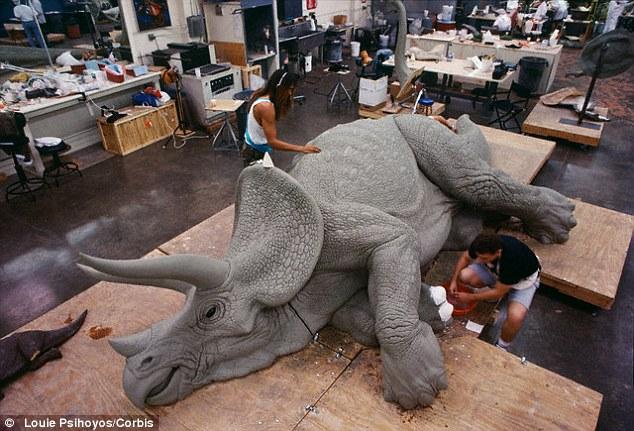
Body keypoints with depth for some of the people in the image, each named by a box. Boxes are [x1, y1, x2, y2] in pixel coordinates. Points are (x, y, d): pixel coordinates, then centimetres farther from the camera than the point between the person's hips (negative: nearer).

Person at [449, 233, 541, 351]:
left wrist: (470, 297, -19)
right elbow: (465, 257, -5)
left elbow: (499, 292, -26)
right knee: (464, 275, -22)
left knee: (516, 317, -30)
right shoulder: (481, 246, -30)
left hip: (523, 278, -4)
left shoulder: (512, 260, -42)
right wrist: (454, 280, -12)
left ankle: (502, 346, 2)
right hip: (497, 271, 5)